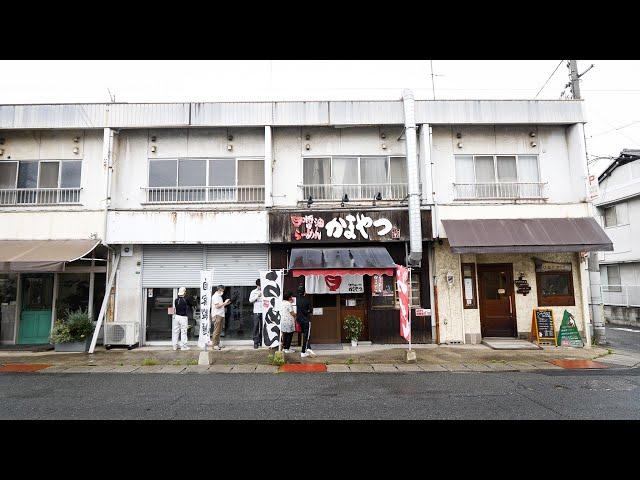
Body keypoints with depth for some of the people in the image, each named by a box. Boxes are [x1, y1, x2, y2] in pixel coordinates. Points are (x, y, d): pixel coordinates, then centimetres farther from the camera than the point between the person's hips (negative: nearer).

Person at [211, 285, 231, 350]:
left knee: (219, 331, 11)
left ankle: (217, 344, 16)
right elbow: (217, 306, -18)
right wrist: (224, 302, -13)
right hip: (217, 315, -9)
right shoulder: (215, 296, -10)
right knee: (216, 331, -7)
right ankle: (215, 345, -3)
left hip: (221, 315, 9)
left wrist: (226, 303, 10)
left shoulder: (219, 296, 20)